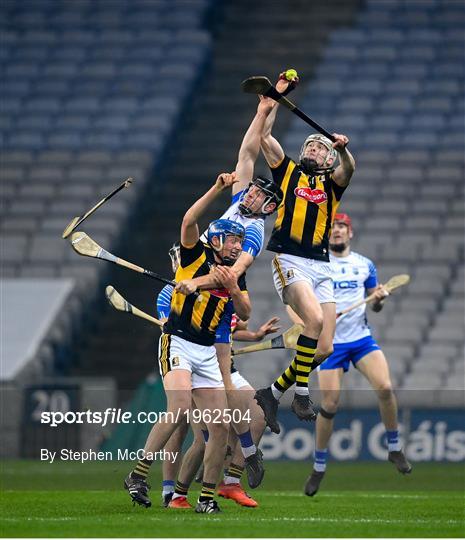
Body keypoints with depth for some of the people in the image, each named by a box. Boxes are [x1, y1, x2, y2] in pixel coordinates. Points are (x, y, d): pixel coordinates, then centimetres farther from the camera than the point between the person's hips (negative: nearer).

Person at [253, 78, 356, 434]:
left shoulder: (331, 183, 17)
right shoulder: (288, 171, 14)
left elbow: (349, 169, -5)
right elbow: (263, 135, 8)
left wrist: (343, 149, -25)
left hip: (321, 267, 4)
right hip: (289, 260, -4)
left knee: (324, 349, -3)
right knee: (314, 317, -29)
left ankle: (273, 394, 13)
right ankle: (302, 393, -21)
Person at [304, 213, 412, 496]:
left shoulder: (365, 265, 8)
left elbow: (375, 305, 15)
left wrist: (379, 298, -7)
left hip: (362, 337, 2)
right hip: (330, 342, -2)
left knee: (385, 387, -19)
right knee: (329, 405, -7)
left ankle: (395, 449, -1)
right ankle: (319, 467, 10)